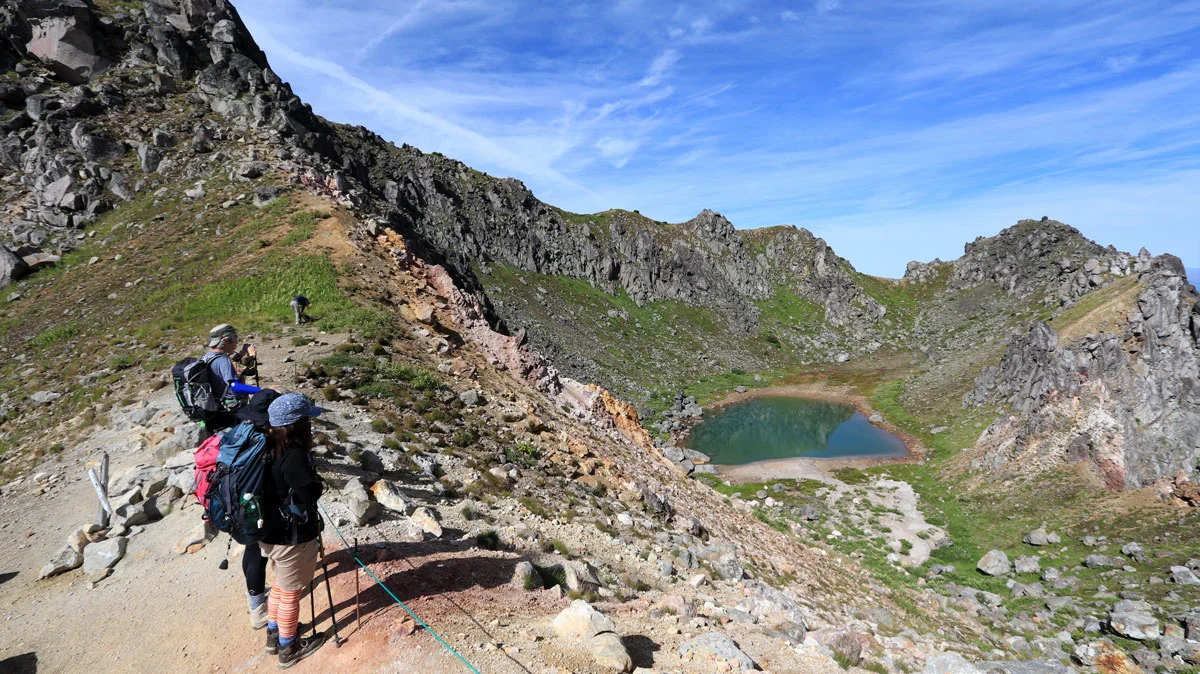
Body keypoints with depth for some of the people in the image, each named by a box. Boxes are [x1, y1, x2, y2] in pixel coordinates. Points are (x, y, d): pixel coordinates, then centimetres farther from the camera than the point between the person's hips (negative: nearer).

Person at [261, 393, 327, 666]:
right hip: (291, 539, -8)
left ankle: (274, 634, 49)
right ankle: (288, 648, 33)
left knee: (281, 583, 30)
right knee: (291, 592, 13)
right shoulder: (295, 456, -30)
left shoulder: (269, 448, -3)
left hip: (270, 533, 8)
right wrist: (316, 479, -7)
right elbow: (311, 495, -25)